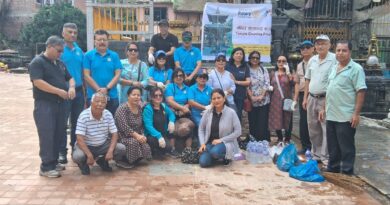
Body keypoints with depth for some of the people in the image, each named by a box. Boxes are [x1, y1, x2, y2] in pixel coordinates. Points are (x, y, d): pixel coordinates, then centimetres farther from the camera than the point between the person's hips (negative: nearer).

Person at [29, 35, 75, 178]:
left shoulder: (60, 64, 16)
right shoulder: (37, 62, -9)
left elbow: (69, 78, 21)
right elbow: (38, 82, -20)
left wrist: (71, 87, -2)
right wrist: (59, 91, -21)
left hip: (60, 103, 8)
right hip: (44, 104, -8)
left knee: (58, 134, 11)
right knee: (47, 135, -6)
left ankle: (54, 162, 22)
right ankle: (46, 167, 0)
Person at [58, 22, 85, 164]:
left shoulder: (79, 51, 11)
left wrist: (84, 91, 12)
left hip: (79, 90, 6)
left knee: (77, 121, 12)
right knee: (62, 122, 0)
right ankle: (62, 151, 7)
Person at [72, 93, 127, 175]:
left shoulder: (108, 115, -8)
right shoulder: (83, 116, -21)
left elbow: (114, 134, -5)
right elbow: (80, 139, -24)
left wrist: (110, 151, -21)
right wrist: (89, 156, -31)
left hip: (103, 145, 4)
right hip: (86, 146, -4)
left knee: (121, 148, -17)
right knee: (78, 156, -35)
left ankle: (102, 161, 12)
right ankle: (84, 165, 5)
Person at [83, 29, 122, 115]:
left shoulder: (114, 55, 7)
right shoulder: (88, 55, 3)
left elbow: (117, 74, 1)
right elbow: (86, 75, -3)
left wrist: (107, 88, -12)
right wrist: (99, 90, -11)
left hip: (112, 96, 2)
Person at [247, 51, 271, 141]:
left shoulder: (264, 70, 9)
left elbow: (267, 83, 1)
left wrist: (262, 96, -11)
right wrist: (252, 96, -13)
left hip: (264, 100, 1)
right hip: (252, 101, 0)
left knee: (263, 122, -2)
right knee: (252, 122, 3)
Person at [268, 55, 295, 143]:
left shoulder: (289, 73, 6)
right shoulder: (272, 74, 13)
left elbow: (293, 84, -9)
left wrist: (289, 75, -18)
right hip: (275, 100, 2)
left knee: (287, 120, 0)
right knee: (276, 121, 3)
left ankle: (287, 139, 13)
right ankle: (280, 139, 20)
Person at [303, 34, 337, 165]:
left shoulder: (334, 59, -10)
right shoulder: (312, 60, 10)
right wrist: (305, 98, 13)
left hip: (326, 99, -7)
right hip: (312, 98, 7)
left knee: (326, 130, -3)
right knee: (313, 129, 14)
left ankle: (326, 157, 7)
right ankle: (316, 155, 27)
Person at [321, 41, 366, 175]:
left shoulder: (356, 69, -8)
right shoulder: (334, 68, 14)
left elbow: (361, 92, -14)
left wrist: (356, 113, -19)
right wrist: (324, 108, 17)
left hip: (346, 117, -7)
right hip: (331, 115, 7)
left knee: (346, 147, 2)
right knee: (332, 146, 16)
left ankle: (347, 173, 12)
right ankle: (332, 169, 28)